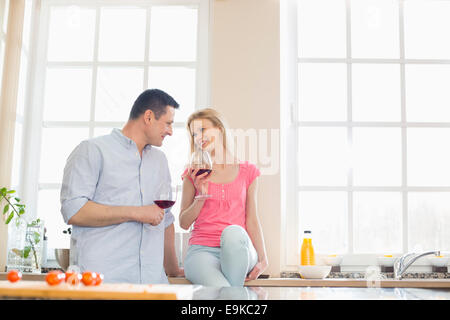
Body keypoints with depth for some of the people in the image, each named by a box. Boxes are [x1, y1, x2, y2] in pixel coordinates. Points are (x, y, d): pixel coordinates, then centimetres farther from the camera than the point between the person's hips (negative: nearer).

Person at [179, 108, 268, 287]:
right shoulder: (194, 174, 10)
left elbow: (252, 220, 9)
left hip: (239, 251, 2)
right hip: (202, 250, -2)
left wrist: (262, 259, -2)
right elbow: (184, 223, 10)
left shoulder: (247, 172, 11)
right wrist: (201, 197, -6)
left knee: (233, 231, -37)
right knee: (221, 293, -37)